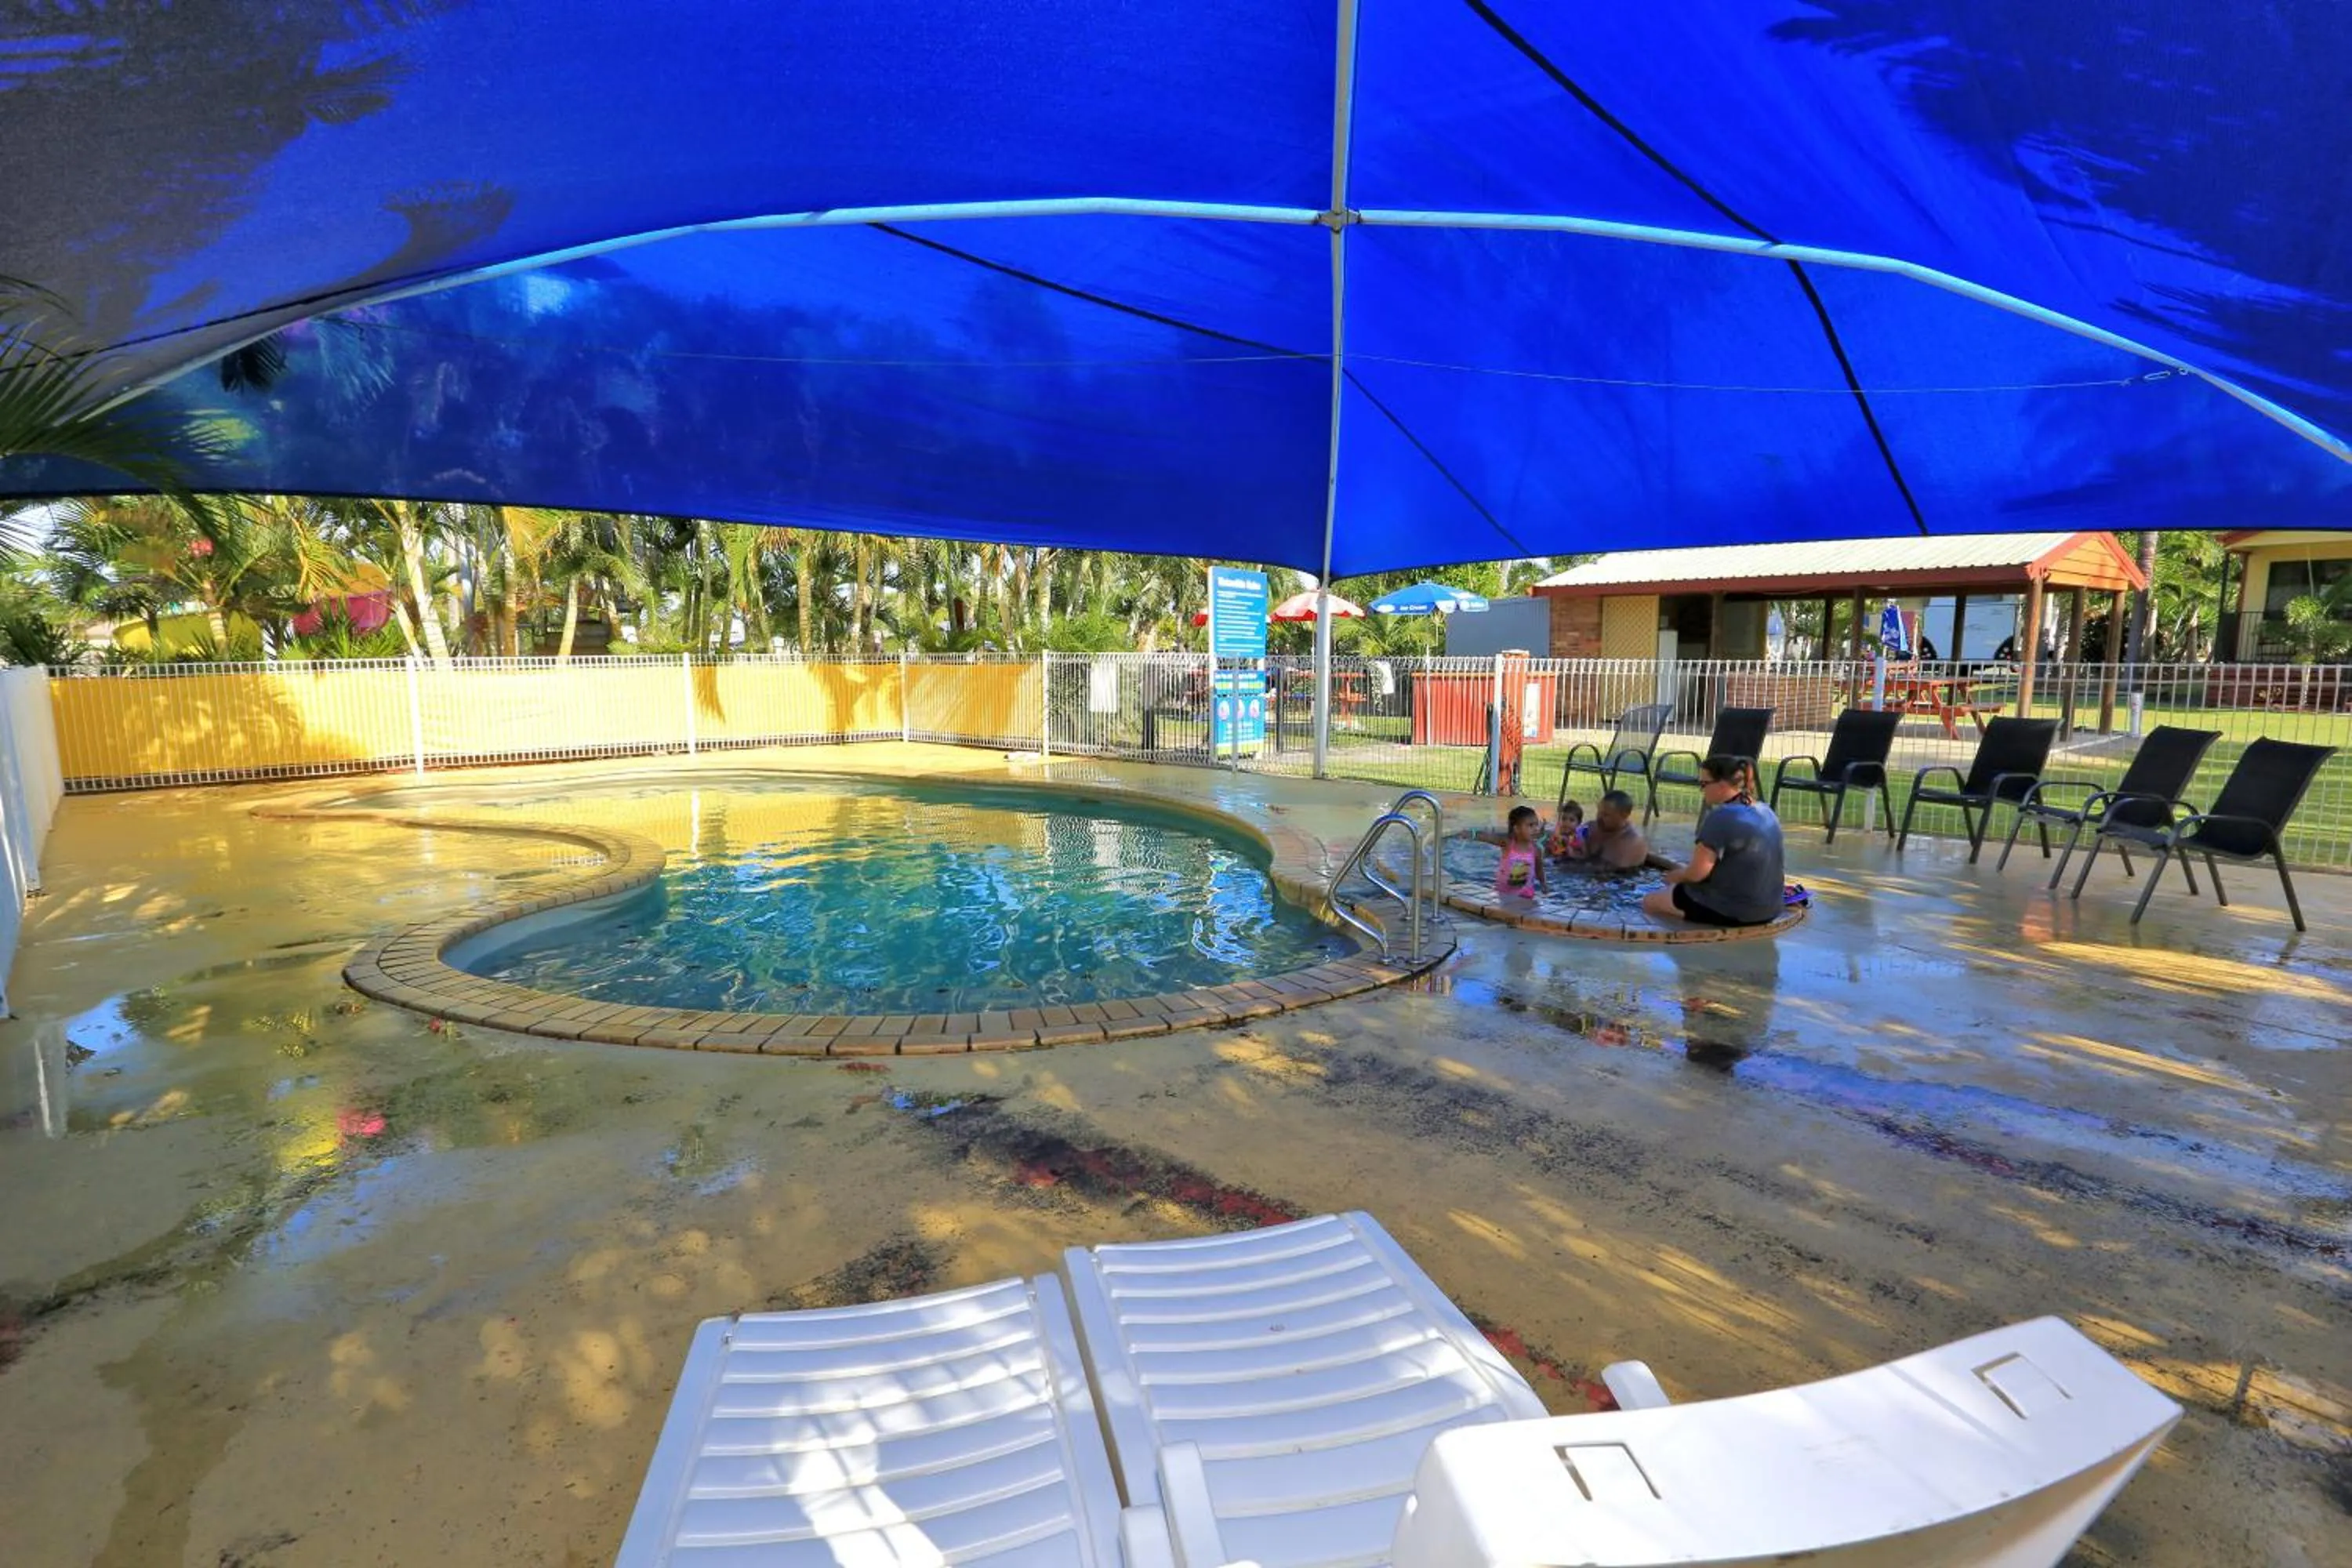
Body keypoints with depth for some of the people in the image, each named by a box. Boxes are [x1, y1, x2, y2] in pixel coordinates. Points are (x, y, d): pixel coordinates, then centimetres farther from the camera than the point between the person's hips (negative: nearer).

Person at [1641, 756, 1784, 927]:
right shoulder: (1766, 812, 7)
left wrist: (1676, 876, 1)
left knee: (1649, 903, 10)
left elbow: (1696, 873, -20)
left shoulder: (1721, 817, -21)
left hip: (1730, 910, -8)